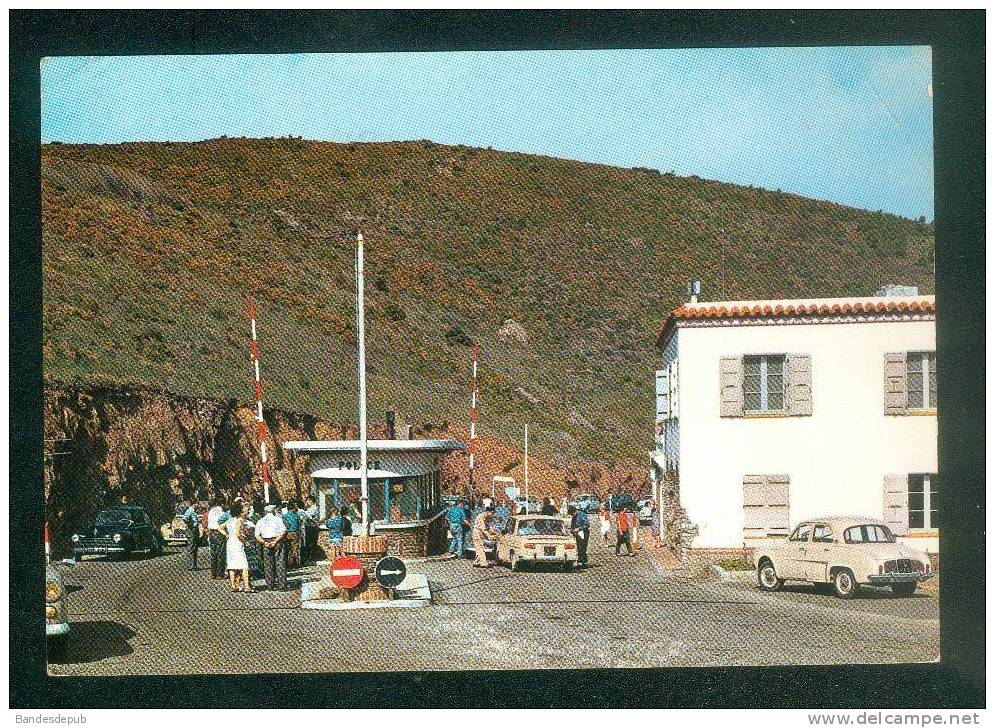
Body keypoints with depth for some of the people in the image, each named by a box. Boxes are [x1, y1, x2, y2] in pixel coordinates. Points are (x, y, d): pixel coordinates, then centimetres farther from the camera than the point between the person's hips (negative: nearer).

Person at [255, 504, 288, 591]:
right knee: (280, 564, 0)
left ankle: (271, 586, 9)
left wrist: (264, 542, -6)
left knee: (268, 566, 8)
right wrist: (275, 541, -14)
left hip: (266, 543, 3)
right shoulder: (278, 519, 2)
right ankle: (282, 585, -5)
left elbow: (257, 536, 2)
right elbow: (283, 532, -12)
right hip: (278, 543, -3)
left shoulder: (260, 521, 11)